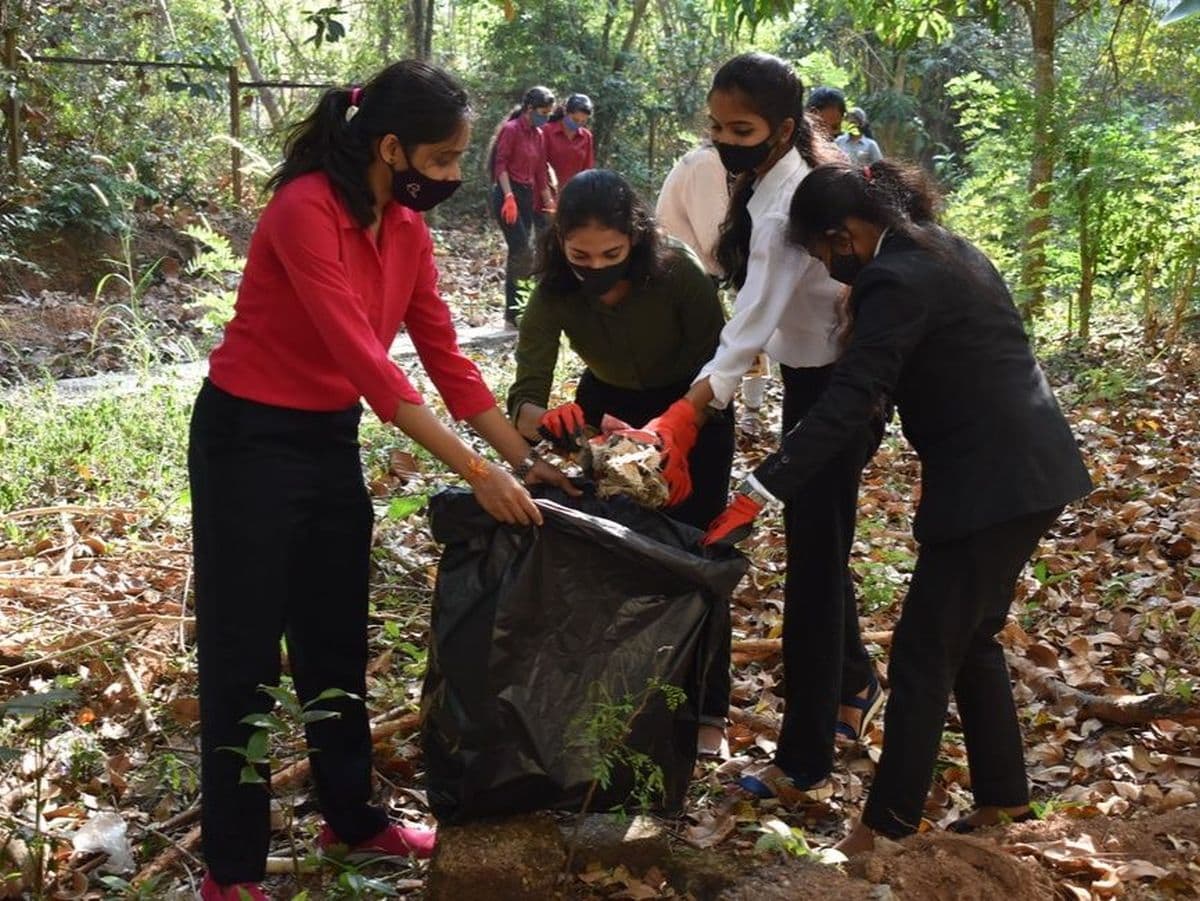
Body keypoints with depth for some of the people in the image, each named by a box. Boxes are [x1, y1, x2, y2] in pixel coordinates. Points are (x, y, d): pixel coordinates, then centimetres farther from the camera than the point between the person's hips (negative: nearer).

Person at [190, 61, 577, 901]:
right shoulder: (305, 211, -25)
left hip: (331, 440, 8)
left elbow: (447, 358, 4)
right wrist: (476, 470, -32)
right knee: (244, 654, 2)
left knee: (338, 642, 17)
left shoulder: (410, 230, 1)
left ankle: (351, 814, 35)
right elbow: (365, 361, -32)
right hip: (248, 440, -8)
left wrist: (524, 457, -1)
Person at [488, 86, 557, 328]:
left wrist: (549, 203, 15)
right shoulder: (511, 129, -8)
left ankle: (515, 313, 11)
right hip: (508, 194, -8)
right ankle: (514, 314, -8)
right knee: (524, 253, -14)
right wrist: (509, 197, -22)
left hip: (528, 196, 8)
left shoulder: (538, 135, 14)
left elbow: (540, 172, 17)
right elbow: (500, 165, -13)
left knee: (518, 255, 7)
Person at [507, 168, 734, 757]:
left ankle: (708, 709, 6)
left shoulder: (677, 273, -33)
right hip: (607, 406, 3)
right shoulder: (553, 293, -26)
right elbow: (525, 396, -32)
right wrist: (543, 419, -56)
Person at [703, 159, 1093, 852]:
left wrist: (757, 495, -26)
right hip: (1029, 470, 10)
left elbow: (845, 404, -24)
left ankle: (889, 826, 7)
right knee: (971, 636, 19)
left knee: (925, 648, -2)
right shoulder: (942, 248, 12)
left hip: (991, 482, -10)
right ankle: (1004, 798, 29)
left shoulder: (896, 280, -17)